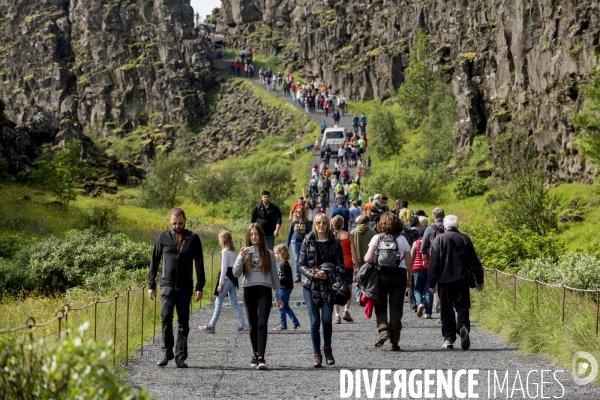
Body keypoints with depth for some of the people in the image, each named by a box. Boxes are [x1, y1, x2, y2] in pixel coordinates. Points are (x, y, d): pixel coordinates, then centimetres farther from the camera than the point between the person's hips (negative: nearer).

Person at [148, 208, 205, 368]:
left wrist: (199, 287, -2)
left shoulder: (193, 239, 5)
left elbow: (199, 263, 4)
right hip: (167, 285, 0)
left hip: (185, 287, 0)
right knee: (166, 317, -14)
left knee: (183, 322, 3)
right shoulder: (163, 238, 7)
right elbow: (154, 262, 12)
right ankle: (167, 353, -5)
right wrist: (151, 285, 8)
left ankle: (180, 356, 9)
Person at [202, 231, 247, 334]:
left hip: (227, 278, -8)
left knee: (218, 302, -1)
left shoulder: (225, 252, -14)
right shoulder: (232, 251, 11)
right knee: (234, 302, 8)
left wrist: (220, 283, -15)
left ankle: (211, 326, 3)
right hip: (233, 277, 8)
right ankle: (242, 324, 2)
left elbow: (224, 268, -17)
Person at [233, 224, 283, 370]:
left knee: (262, 324, -13)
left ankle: (261, 358, -20)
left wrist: (278, 296, 10)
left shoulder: (268, 254, 8)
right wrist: (241, 258, -13)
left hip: (264, 290, -2)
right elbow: (236, 273, 0)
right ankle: (255, 354, 21)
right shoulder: (245, 253, 10)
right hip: (249, 290, 2)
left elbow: (274, 275, 12)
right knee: (253, 325, 8)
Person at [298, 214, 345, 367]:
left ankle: (327, 349, 16)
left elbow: (340, 265, 2)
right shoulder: (308, 242, 4)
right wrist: (313, 274, -15)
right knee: (315, 321, -1)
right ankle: (316, 355, 7)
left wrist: (327, 274, -15)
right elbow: (301, 265, 2)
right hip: (310, 285, 0)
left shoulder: (335, 243, 5)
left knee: (326, 319, -8)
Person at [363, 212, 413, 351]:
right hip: (399, 275, 1)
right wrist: (408, 280, 13)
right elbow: (409, 263, 4)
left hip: (381, 274, -1)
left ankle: (383, 329, -11)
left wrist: (365, 258, 14)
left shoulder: (377, 238, 0)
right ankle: (394, 341, 3)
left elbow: (368, 259, -8)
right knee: (396, 308, 5)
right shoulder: (402, 239, 5)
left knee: (380, 305, 12)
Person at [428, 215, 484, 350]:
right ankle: (463, 327, -23)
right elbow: (475, 262, 7)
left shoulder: (438, 240, 1)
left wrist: (432, 283, 2)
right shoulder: (465, 239, 5)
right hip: (462, 280, 1)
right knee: (462, 308, 4)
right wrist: (479, 280, 13)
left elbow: (433, 264, -1)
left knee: (446, 310, 6)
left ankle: (448, 338, 3)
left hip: (444, 281, -1)